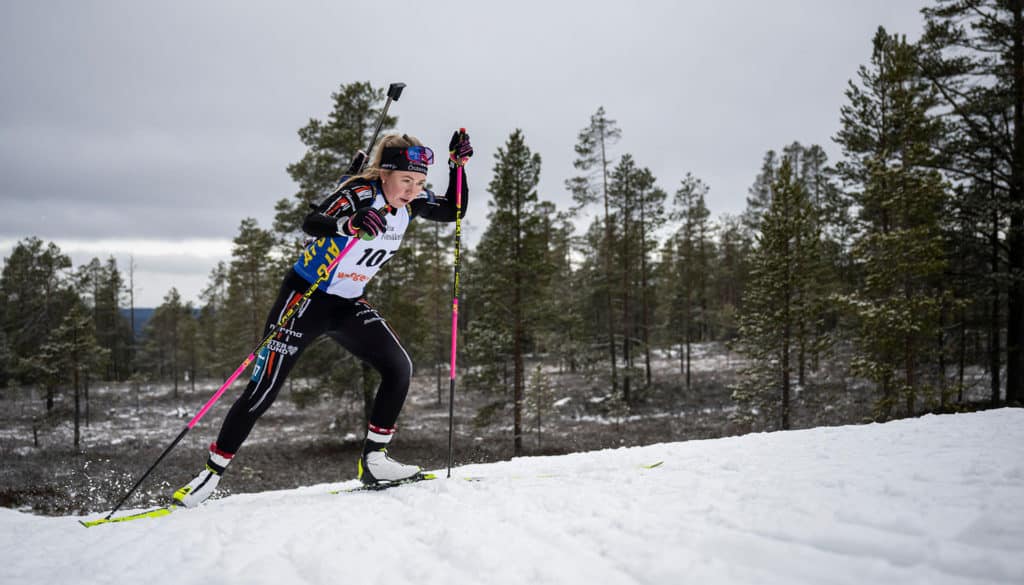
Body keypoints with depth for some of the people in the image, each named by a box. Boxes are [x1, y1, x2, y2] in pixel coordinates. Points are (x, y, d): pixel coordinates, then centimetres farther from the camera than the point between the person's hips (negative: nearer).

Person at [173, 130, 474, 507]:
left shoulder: (412, 203, -1)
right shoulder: (361, 193, -22)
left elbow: (453, 211, 10)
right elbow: (311, 223, -35)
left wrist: (457, 165, -4)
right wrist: (350, 224, -56)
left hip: (348, 305, 7)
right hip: (306, 296, -6)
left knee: (399, 368, -8)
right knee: (263, 390, -7)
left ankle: (374, 460, 2)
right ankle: (210, 473, 7)